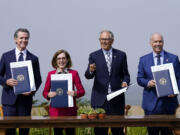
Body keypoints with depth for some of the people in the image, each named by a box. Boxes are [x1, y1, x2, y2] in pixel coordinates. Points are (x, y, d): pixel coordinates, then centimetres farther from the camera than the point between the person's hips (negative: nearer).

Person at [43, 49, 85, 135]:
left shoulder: (74, 73, 5)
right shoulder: (51, 74, 7)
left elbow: (82, 91, 3)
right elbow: (45, 92, 11)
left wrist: (75, 93, -16)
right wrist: (49, 94, -10)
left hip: (70, 110, -1)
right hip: (55, 110, 1)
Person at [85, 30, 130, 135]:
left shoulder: (121, 55, 9)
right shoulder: (94, 56, 7)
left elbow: (125, 74, 12)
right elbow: (88, 76, -2)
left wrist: (125, 82, -9)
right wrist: (90, 70, -24)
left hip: (117, 99, 0)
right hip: (100, 98, 0)